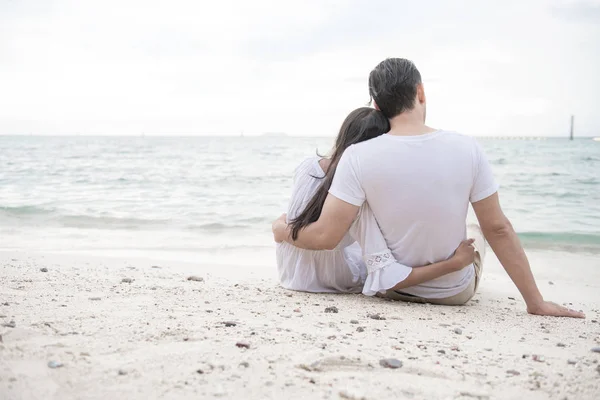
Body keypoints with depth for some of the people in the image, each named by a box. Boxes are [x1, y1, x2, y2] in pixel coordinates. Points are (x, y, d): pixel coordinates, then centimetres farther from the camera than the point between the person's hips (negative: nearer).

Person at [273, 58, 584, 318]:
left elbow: (325, 236, -21)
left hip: (393, 288, 0)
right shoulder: (467, 149, -19)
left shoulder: (358, 157, -21)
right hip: (456, 292, 0)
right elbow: (498, 229, -13)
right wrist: (536, 302, -5)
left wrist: (283, 230, 1)